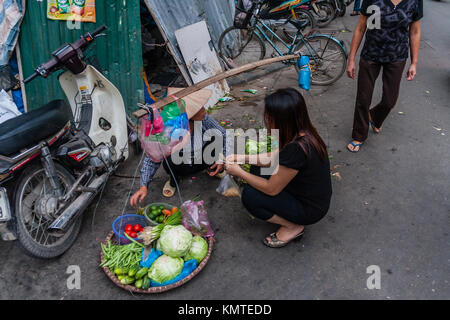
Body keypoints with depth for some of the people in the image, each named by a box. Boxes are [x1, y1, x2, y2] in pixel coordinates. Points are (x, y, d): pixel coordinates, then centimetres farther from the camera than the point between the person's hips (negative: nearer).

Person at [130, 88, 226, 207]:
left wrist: (220, 160, -14)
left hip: (201, 161, 3)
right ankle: (173, 181, 0)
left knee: (216, 137, -22)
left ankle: (214, 169, 8)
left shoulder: (204, 119, -23)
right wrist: (143, 187, -35)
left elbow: (224, 134, -6)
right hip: (182, 167, -3)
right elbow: (152, 159, -26)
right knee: (170, 158, -37)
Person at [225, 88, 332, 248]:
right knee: (257, 169, 10)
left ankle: (293, 227, 1)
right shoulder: (302, 132, -8)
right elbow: (273, 157, 8)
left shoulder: (296, 149, -35)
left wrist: (239, 172, -12)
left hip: (310, 210, -9)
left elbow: (271, 189, -23)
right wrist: (241, 158, 2)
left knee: (249, 195, -14)